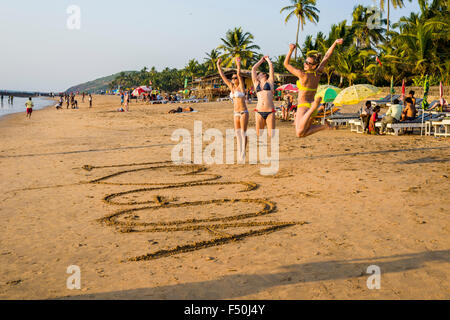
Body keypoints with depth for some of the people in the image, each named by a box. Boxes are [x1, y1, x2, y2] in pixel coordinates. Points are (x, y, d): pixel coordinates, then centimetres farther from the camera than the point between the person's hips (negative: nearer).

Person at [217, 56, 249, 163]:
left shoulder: (241, 86, -4)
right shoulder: (231, 87, 11)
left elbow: (239, 74, -20)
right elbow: (222, 76, 12)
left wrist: (238, 64, -29)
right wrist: (218, 65, 9)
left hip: (243, 112, -6)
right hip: (236, 113, 7)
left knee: (243, 133, -6)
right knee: (238, 134, 6)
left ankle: (243, 154, -5)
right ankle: (239, 154, 10)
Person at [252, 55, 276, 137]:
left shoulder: (270, 81, 12)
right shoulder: (256, 83, 18)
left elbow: (271, 66, 13)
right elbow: (253, 68, 21)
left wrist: (267, 59, 30)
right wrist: (262, 60, 32)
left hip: (270, 112, -3)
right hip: (259, 112, 3)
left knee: (271, 135, -4)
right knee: (259, 135, 2)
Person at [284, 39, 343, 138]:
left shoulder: (303, 75, -18)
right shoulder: (318, 73, 0)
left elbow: (286, 64, -13)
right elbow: (327, 56, 10)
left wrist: (291, 50, -22)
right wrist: (335, 43, 10)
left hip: (304, 107, -8)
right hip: (311, 106, 8)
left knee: (300, 133, -22)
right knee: (304, 133, 19)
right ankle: (324, 125, 2)